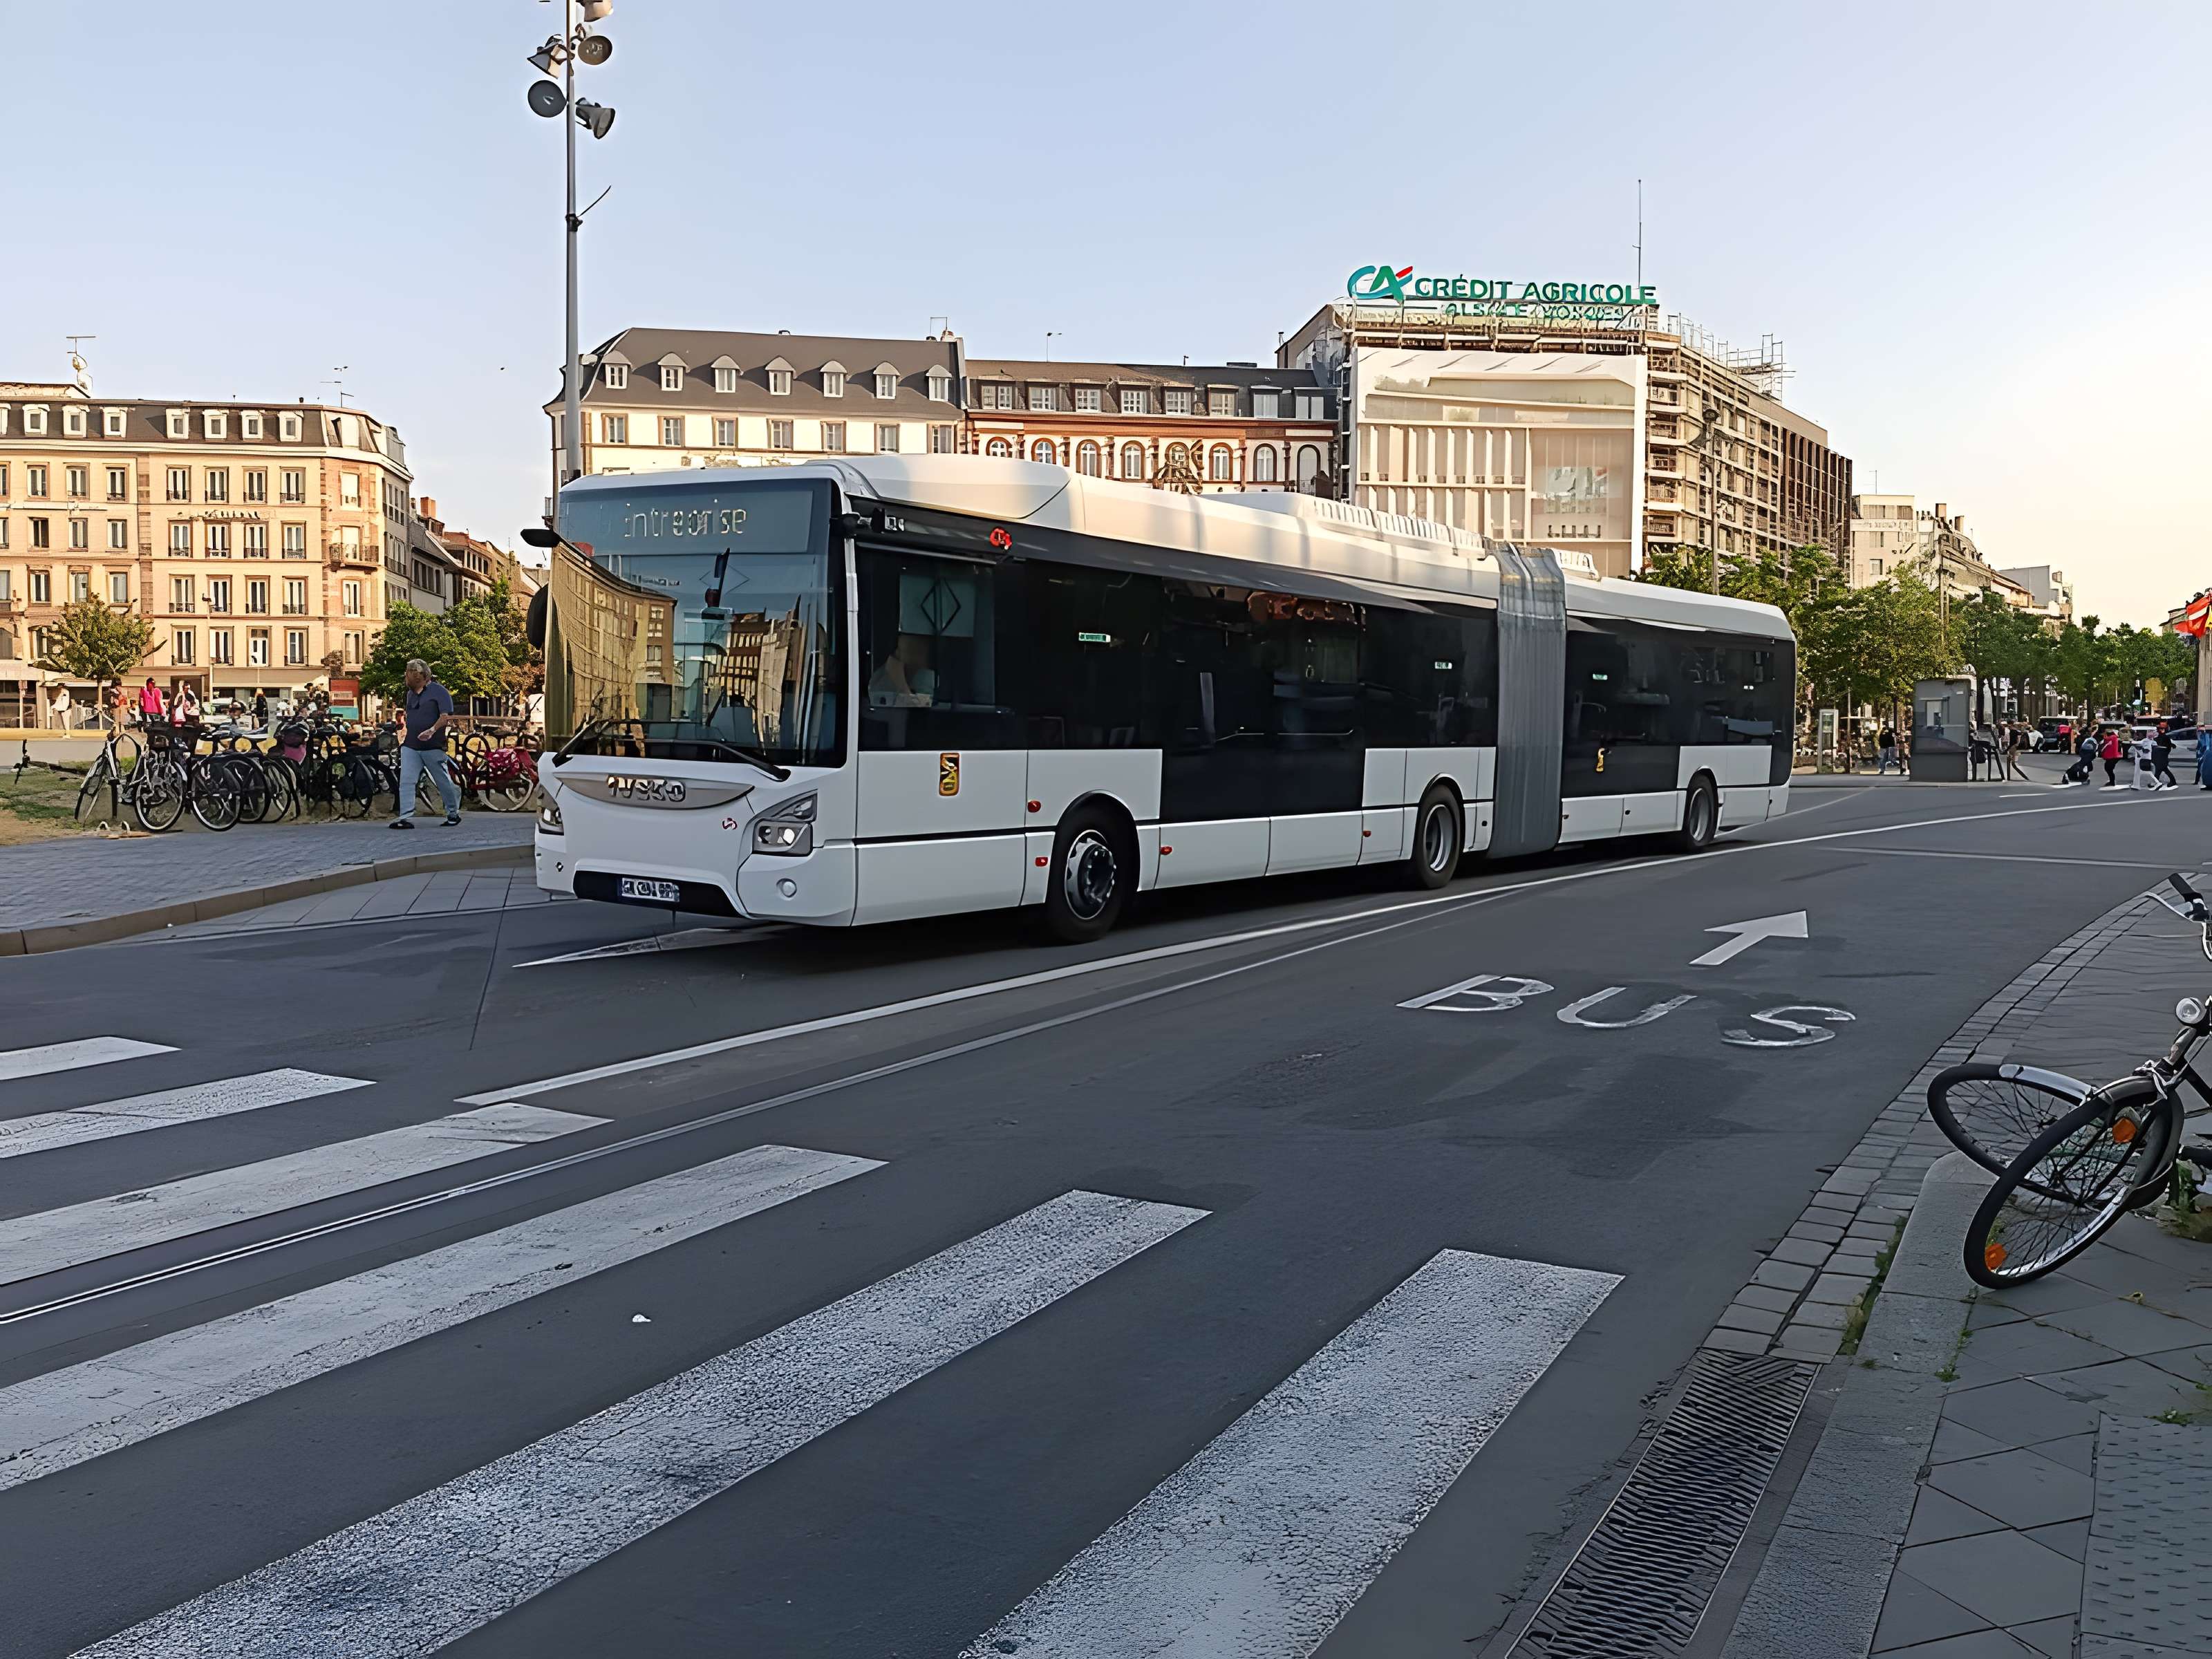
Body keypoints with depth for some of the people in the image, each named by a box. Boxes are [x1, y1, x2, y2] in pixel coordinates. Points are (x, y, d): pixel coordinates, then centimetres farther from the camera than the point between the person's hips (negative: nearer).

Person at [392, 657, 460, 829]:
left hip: (433, 747, -6)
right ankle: (405, 818, -13)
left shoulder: (438, 691, -6)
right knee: (406, 782, -8)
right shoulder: (411, 694, 17)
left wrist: (433, 730, -28)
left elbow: (447, 716, -14)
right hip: (410, 747, 6)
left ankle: (453, 813, 23)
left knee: (444, 782, 5)